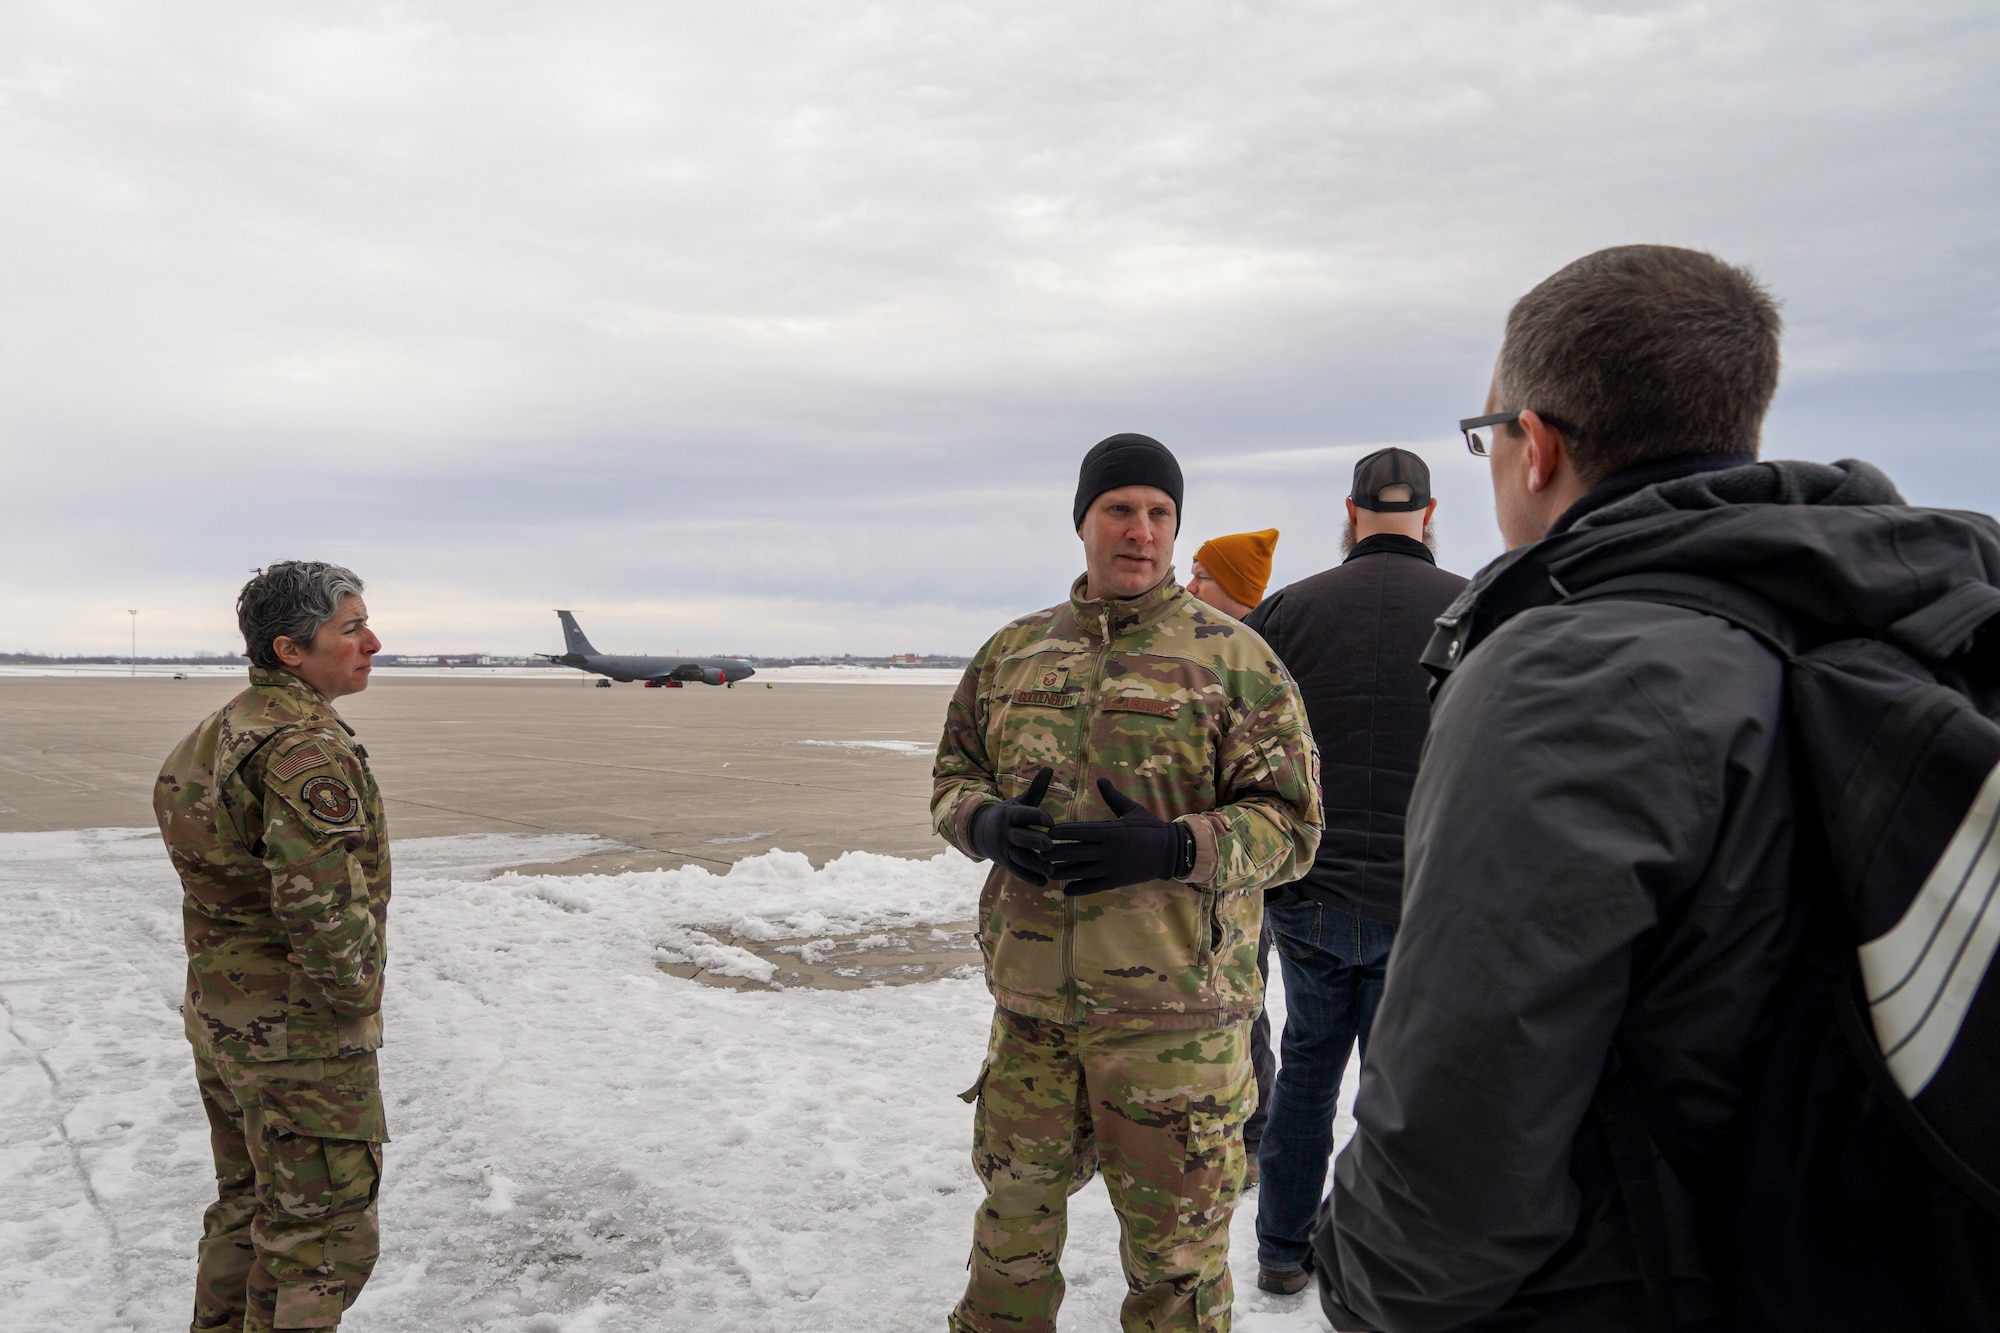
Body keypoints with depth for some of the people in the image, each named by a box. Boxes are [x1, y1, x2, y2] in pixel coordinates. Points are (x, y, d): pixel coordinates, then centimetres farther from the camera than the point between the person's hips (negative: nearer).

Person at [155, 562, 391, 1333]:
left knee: (248, 1202, 26)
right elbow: (322, 904, -30)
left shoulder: (222, 729, 9)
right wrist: (353, 995, -13)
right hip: (298, 1035, -10)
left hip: (220, 1015, 10)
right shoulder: (308, 750, -23)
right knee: (318, 1236, 3)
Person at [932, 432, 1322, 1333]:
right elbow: (952, 777, 14)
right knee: (1014, 1209, 21)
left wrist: (1173, 847, -23)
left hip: (1173, 1009, -3)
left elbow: (1290, 822, -6)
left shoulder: (1234, 658, -4)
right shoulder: (1012, 652, 9)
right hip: (1029, 999, 4)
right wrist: (989, 825, -9)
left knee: (1175, 1244, 11)